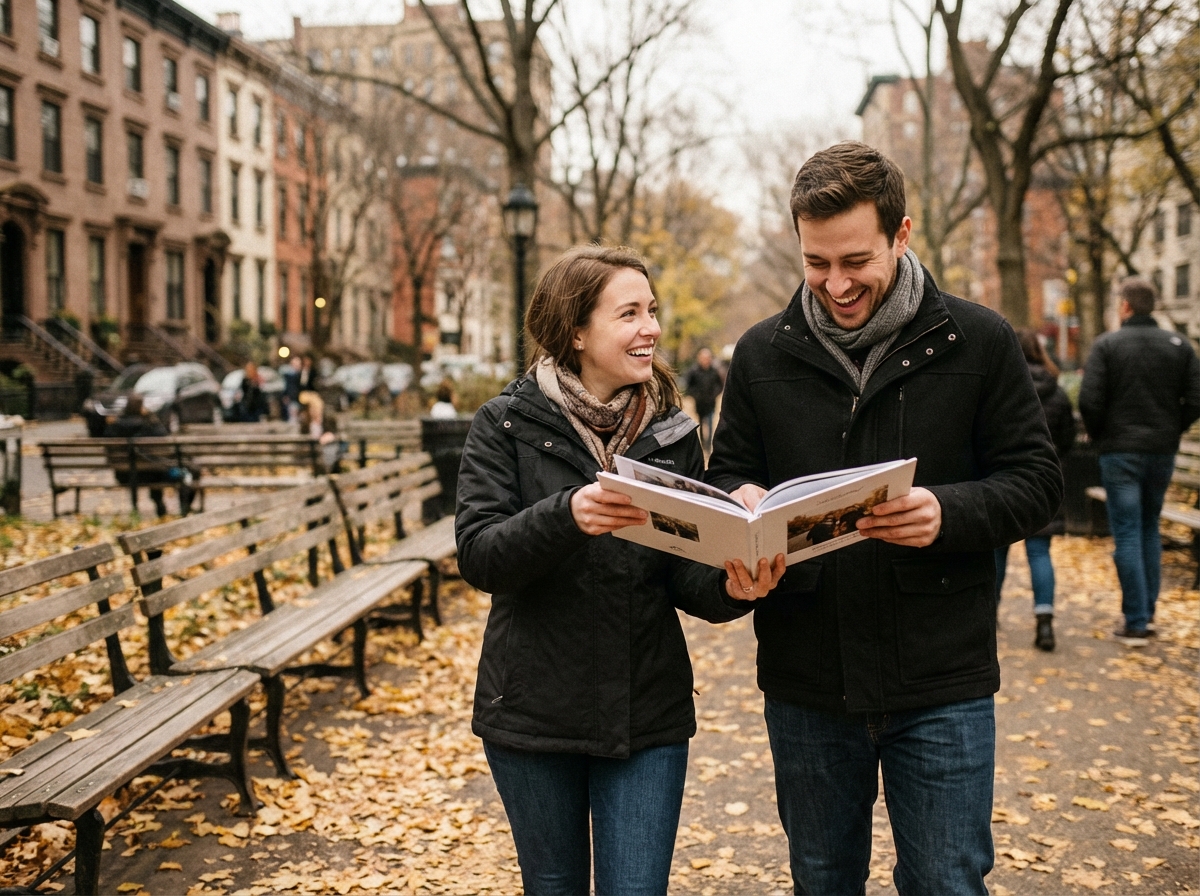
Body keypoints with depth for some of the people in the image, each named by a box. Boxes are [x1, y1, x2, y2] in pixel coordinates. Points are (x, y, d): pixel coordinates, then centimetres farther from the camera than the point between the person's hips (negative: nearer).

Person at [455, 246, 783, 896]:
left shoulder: (671, 433, 2)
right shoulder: (506, 425, -6)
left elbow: (685, 577, 0)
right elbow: (478, 556, -16)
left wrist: (731, 587, -23)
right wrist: (567, 515, -34)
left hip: (647, 716, 1)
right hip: (534, 712, -1)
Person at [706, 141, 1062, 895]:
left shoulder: (978, 343, -4)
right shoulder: (764, 353, 3)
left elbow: (1036, 481, -4)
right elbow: (728, 474, 9)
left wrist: (947, 514, -24)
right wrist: (742, 501, -16)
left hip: (941, 687, -2)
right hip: (805, 683, 3)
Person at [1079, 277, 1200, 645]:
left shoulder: (1106, 345, -8)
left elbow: (1089, 401, -14)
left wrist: (1099, 435, 3)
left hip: (1120, 452, -4)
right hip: (1162, 451, 4)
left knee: (1127, 534, -2)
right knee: (1150, 528, 18)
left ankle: (1135, 623, -4)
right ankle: (1148, 611, 20)